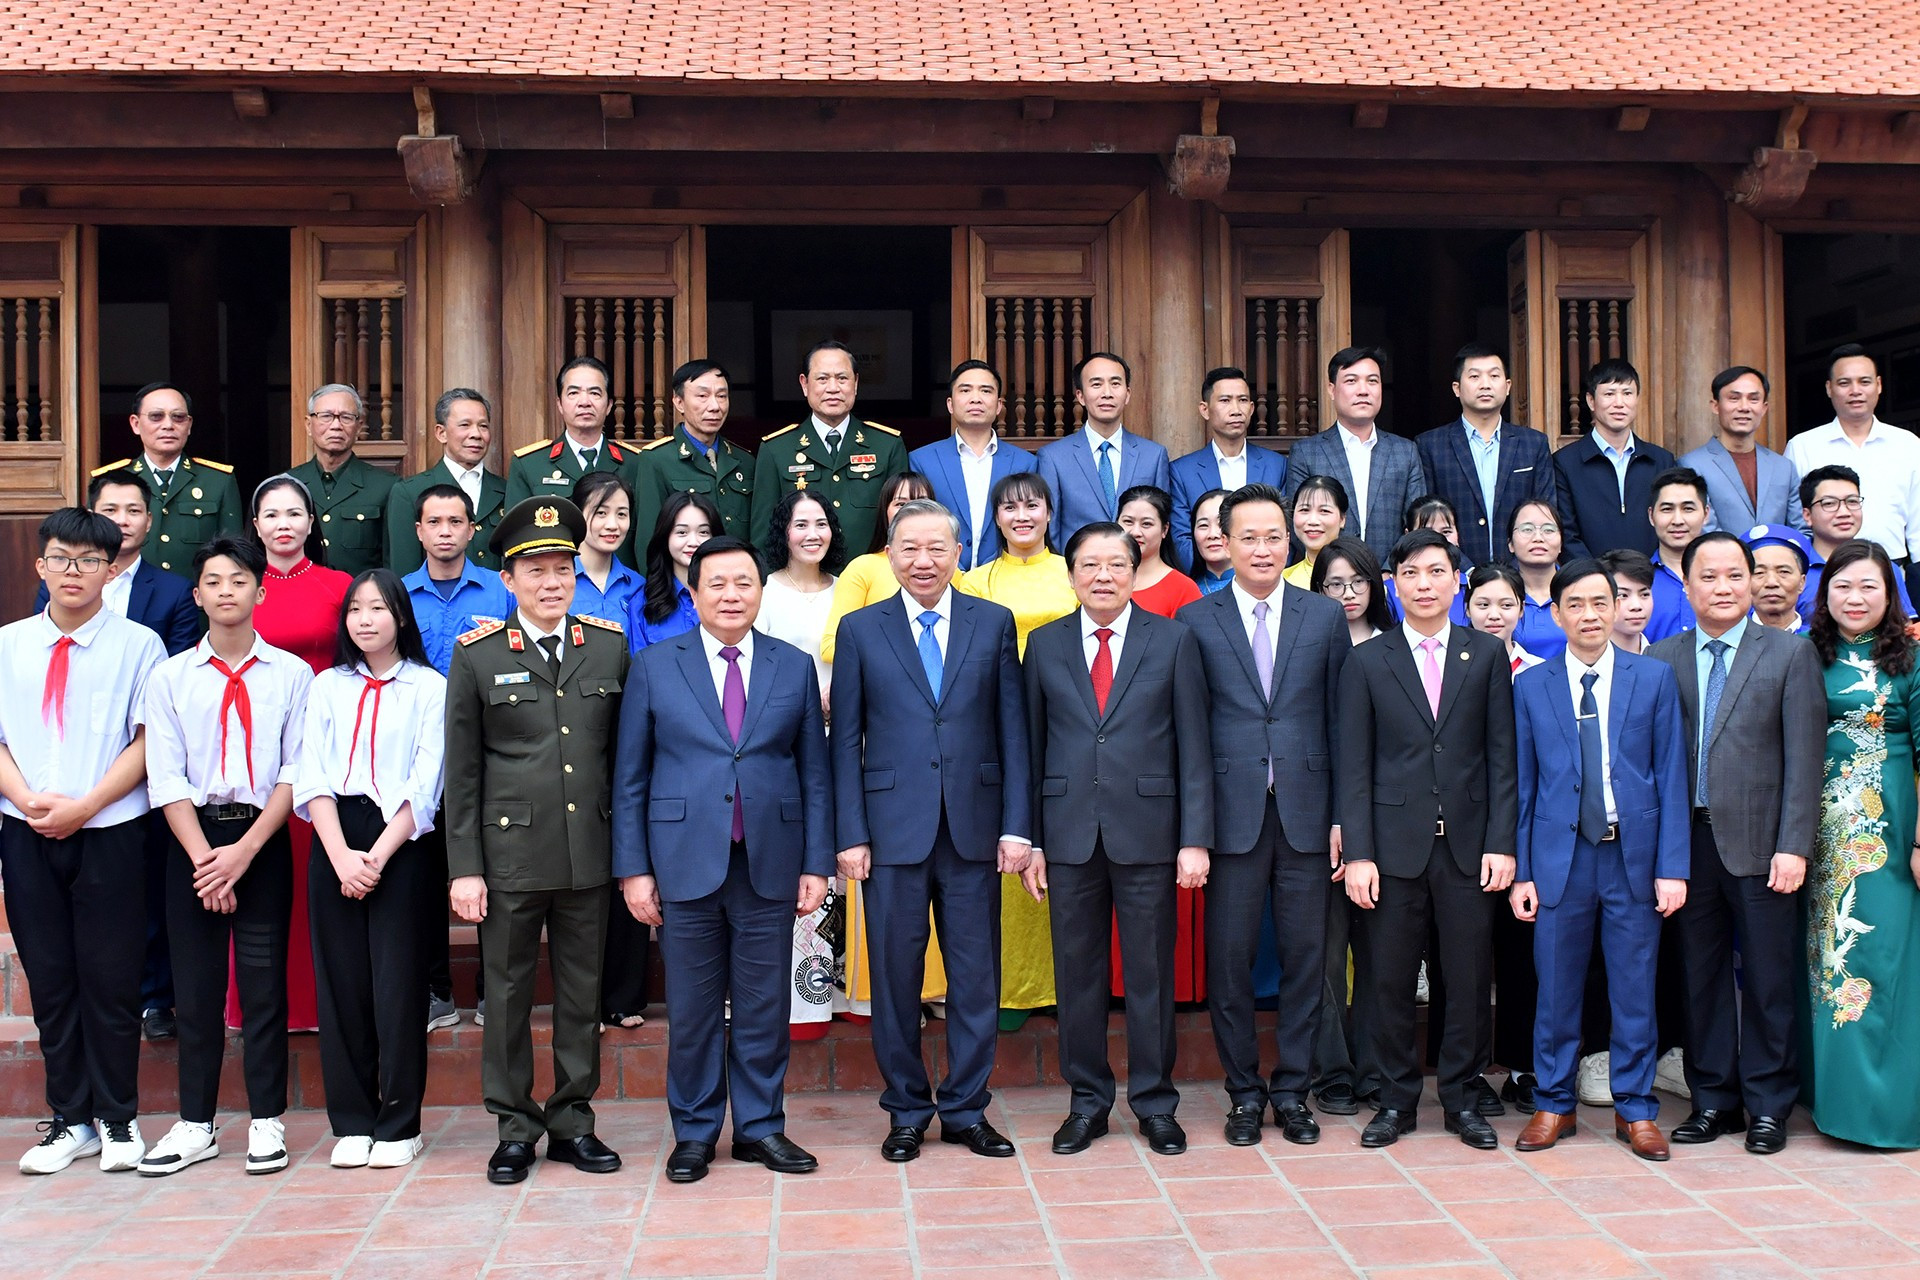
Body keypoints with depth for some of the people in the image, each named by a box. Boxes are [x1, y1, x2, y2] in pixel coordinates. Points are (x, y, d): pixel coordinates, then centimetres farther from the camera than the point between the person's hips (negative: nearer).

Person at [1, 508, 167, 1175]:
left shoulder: (138, 644, -2)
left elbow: (148, 741, -5)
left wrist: (84, 805, -14)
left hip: (109, 834, -3)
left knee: (111, 979, 3)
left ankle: (117, 1119, 17)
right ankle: (69, 1120, 22)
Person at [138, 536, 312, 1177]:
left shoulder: (292, 673, 2)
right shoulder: (169, 676, 5)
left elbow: (296, 771, -3)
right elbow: (166, 777, -1)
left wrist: (246, 849, -11)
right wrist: (204, 858, -10)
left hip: (264, 839, -1)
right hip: (192, 838, 1)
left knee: (264, 981, 2)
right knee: (195, 984, 6)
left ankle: (267, 1121, 12)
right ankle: (195, 1125, 16)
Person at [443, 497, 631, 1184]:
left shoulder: (610, 647, 5)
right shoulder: (478, 654, 0)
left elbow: (623, 754, 8)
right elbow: (462, 772, 0)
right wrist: (463, 868, -4)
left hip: (589, 855, 2)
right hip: (509, 854, -2)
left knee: (583, 995, 10)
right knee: (508, 995, 8)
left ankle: (572, 1120, 24)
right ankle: (515, 1128, 21)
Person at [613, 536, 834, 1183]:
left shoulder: (795, 667, 7)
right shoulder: (654, 666, 3)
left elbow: (815, 773, 7)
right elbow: (629, 777, 3)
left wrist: (816, 863, 1)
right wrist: (633, 868, -3)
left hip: (770, 863, 1)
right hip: (686, 863, -1)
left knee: (764, 1006, 8)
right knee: (692, 1008, 7)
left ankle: (761, 1127, 23)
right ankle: (694, 1132, 22)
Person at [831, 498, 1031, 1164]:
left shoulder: (994, 623, 6)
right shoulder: (860, 629, 5)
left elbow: (1013, 730, 4)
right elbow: (846, 741, 3)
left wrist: (1016, 826, -3)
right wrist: (850, 835, -4)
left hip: (974, 828, 1)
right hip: (893, 828, 0)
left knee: (975, 975, 7)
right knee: (896, 976, 7)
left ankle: (966, 1109, 22)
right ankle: (906, 1110, 23)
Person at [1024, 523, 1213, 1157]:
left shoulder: (1173, 640, 3)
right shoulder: (1044, 645, 7)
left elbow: (1193, 745, 0)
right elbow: (1031, 746, 7)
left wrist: (1195, 838, -6)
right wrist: (1028, 840, 2)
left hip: (1148, 832, -1)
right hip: (1069, 834, 2)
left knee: (1151, 973, 6)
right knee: (1078, 973, 8)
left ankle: (1155, 1103, 21)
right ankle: (1087, 1102, 23)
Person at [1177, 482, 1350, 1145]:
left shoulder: (1326, 616, 7)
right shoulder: (1196, 621, 3)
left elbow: (1342, 721, 6)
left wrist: (1343, 813, 1)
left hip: (1305, 810, 1)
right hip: (1232, 811, -1)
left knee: (1304, 953, 7)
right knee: (1229, 955, 4)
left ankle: (1291, 1089, 21)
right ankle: (1245, 1092, 19)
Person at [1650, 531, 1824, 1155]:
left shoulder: (1791, 654, 2)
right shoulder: (1662, 659, 7)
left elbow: (1804, 758, -3)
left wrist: (1793, 846, -10)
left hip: (1759, 844, -2)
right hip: (1689, 842, 2)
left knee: (1768, 980, 5)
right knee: (1703, 976, 10)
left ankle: (1768, 1107, 18)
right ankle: (1713, 1100, 22)